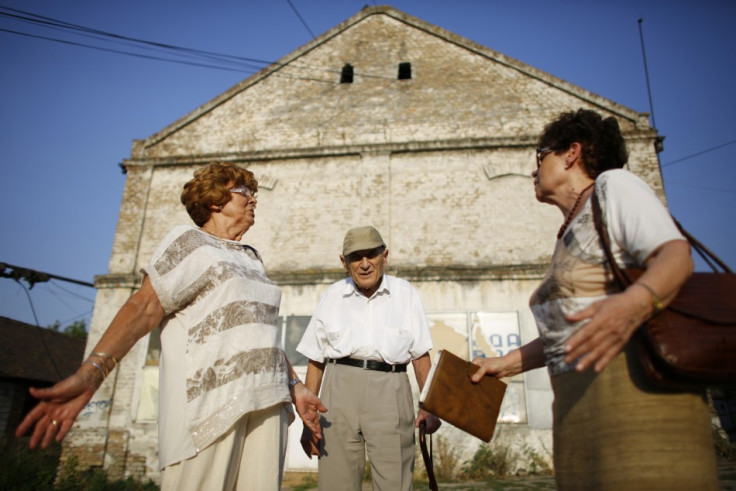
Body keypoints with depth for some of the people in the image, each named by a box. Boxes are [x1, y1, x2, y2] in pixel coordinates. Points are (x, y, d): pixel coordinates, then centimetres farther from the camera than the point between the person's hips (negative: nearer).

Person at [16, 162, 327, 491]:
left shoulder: (252, 258, 23)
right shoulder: (188, 241, 4)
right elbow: (145, 307, -9)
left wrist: (294, 386, 18)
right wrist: (91, 372, -21)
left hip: (264, 401, 6)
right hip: (208, 400, -6)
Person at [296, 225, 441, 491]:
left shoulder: (405, 293, 7)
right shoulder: (332, 296, 9)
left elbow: (420, 355, 10)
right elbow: (315, 361, 10)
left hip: (390, 391, -1)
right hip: (340, 389, 1)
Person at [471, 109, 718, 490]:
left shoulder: (612, 184, 1)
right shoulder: (569, 234, 23)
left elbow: (676, 255, -17)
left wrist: (633, 304, -36)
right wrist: (508, 363, 17)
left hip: (634, 384, -8)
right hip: (579, 403, 8)